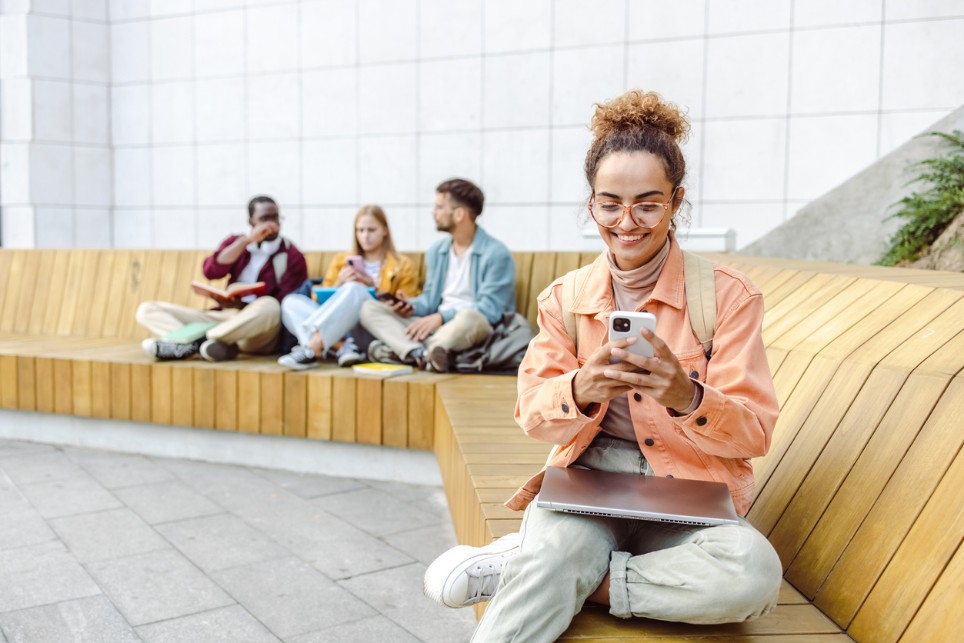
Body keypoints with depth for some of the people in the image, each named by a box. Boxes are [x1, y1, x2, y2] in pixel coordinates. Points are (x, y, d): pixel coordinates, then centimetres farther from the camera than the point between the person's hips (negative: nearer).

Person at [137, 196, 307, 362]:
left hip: (258, 334, -5)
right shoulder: (236, 243, 14)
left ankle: (195, 342, -29)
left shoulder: (292, 256, 1)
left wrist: (241, 306, -20)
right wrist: (247, 240, -11)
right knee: (147, 309, -5)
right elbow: (210, 272, -4)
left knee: (269, 307, -40)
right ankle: (220, 344, -32)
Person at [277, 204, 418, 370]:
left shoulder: (403, 266, 15)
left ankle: (310, 350, -43)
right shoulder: (341, 260, 23)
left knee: (354, 289, -33)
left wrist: (374, 288, -4)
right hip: (333, 331, 4)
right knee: (291, 302, -21)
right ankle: (345, 347, -41)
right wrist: (339, 284, -3)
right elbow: (321, 300, 17)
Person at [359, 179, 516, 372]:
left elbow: (490, 309, -15)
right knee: (369, 308, -11)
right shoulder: (436, 251, 14)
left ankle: (401, 350, -36)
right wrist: (413, 306, -4)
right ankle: (423, 354, -35)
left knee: (469, 318, -42)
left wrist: (442, 317, -23)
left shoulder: (496, 253, -8)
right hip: (435, 326, 7)